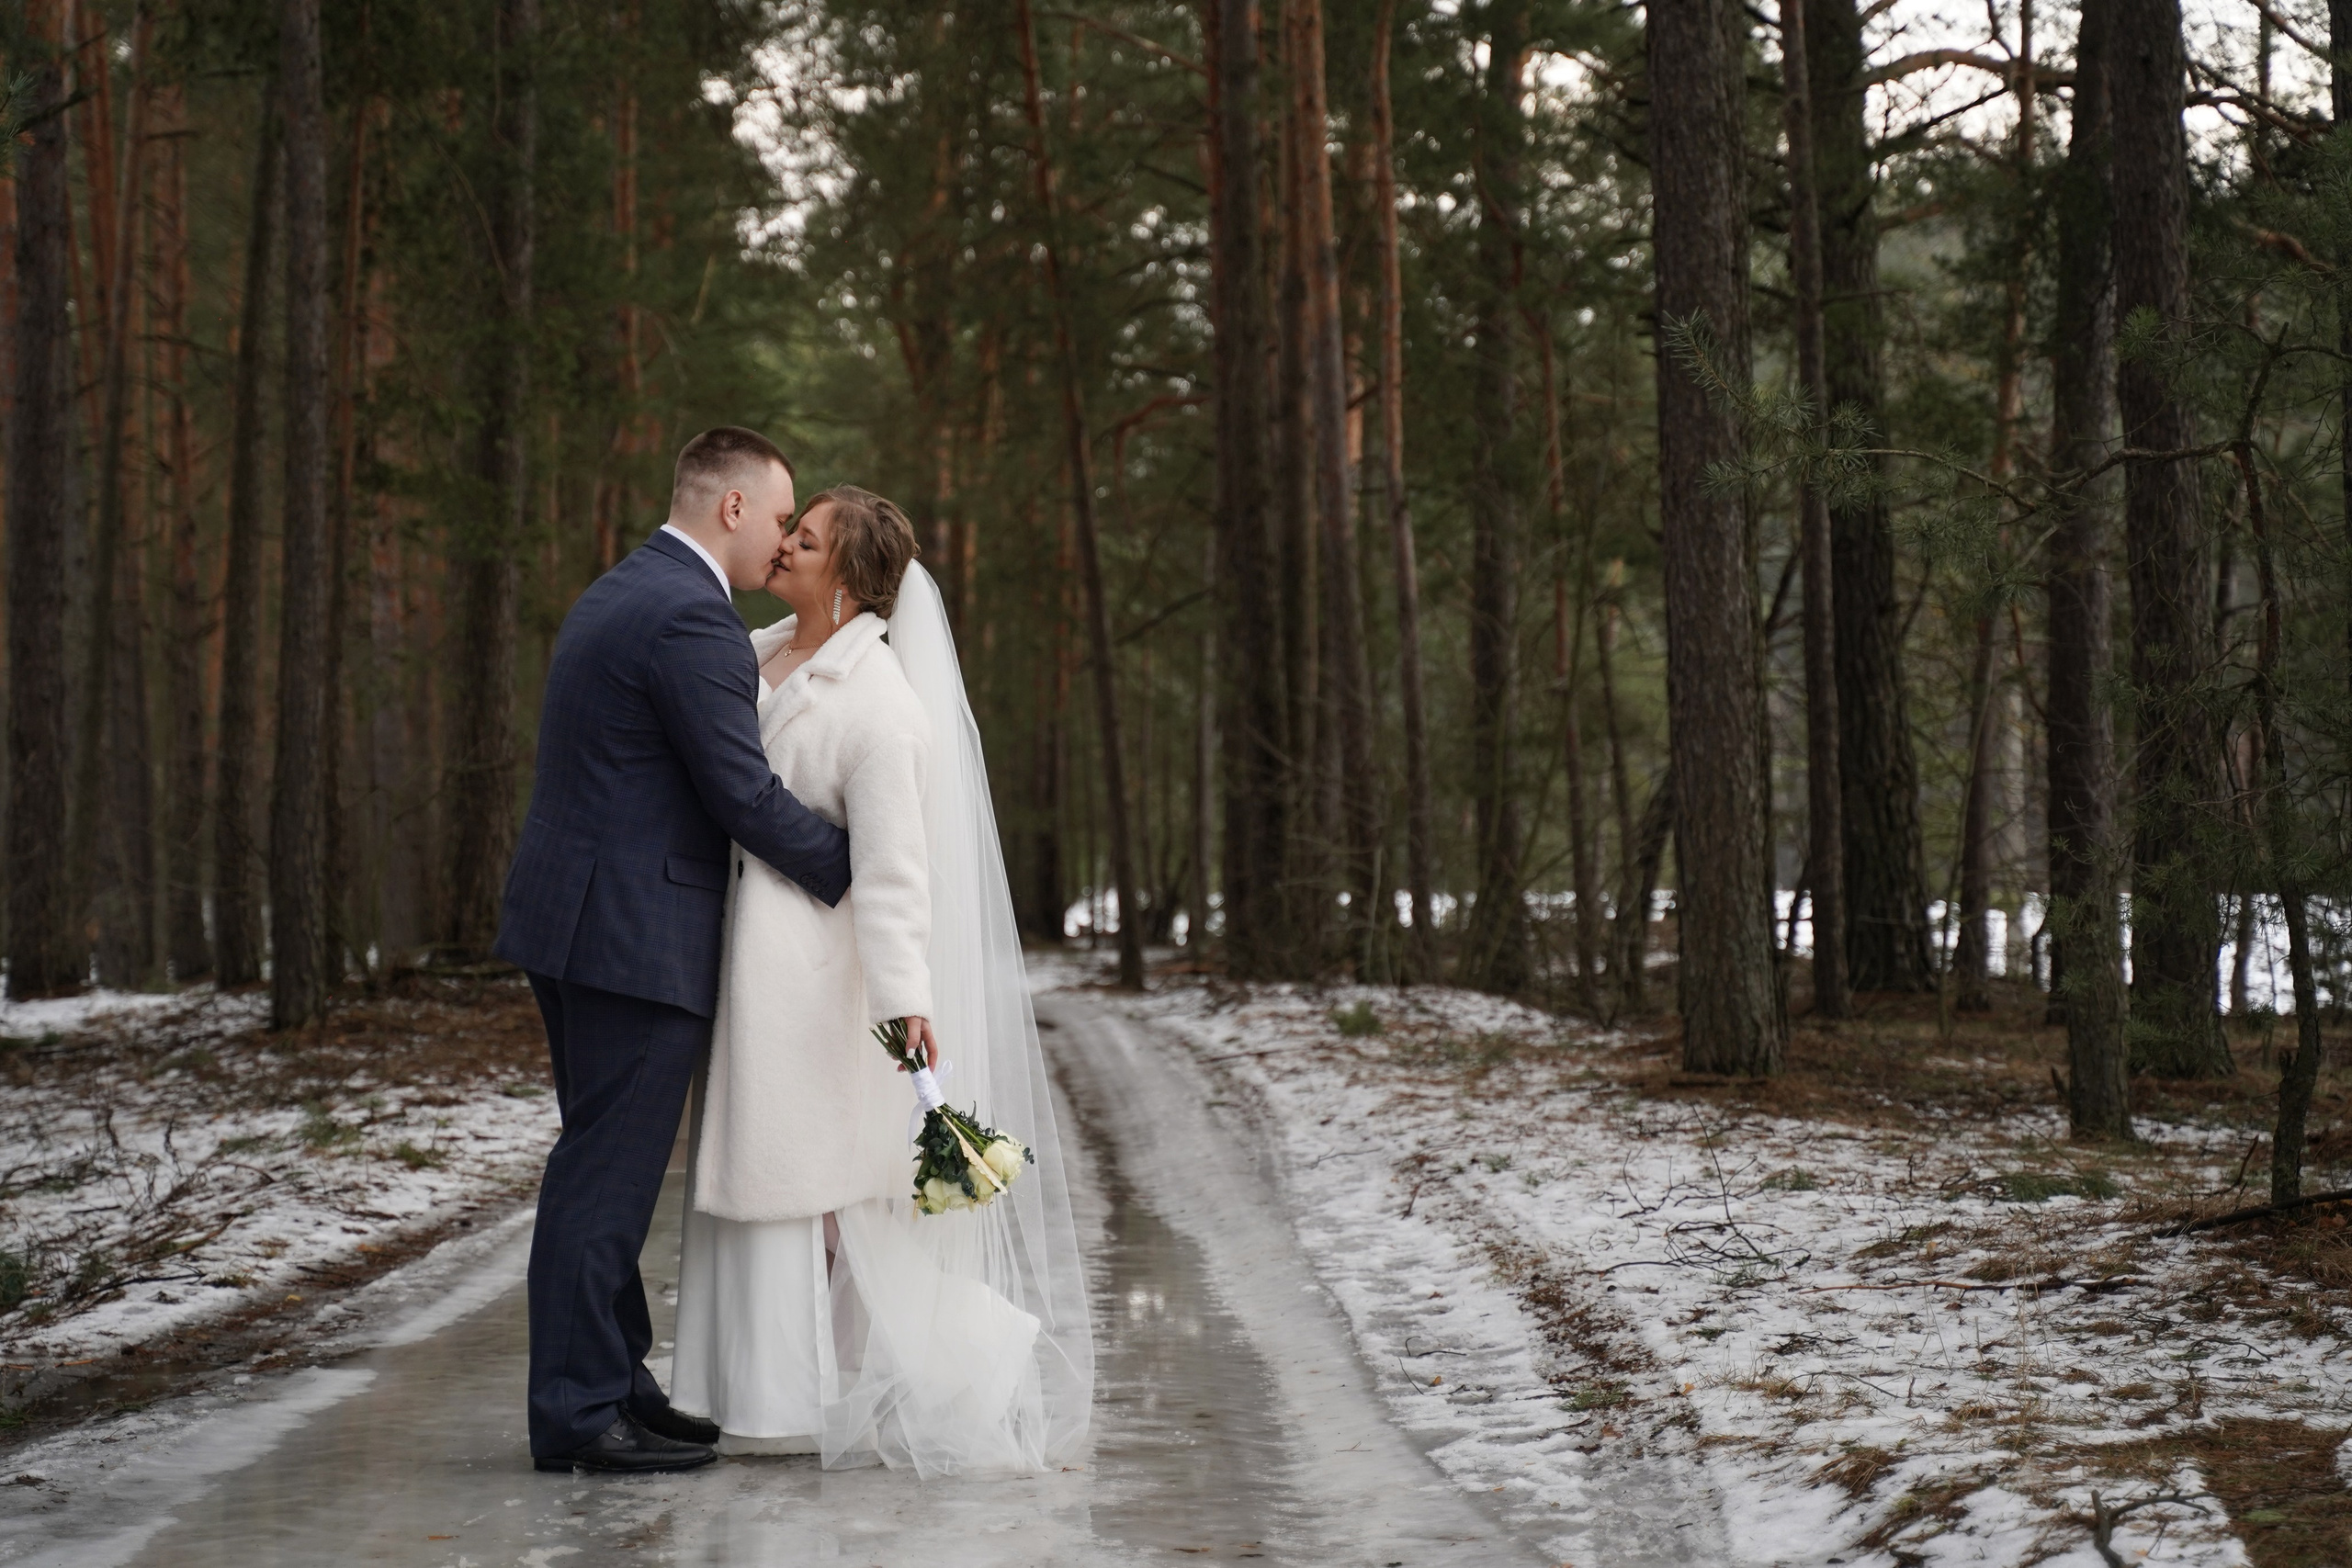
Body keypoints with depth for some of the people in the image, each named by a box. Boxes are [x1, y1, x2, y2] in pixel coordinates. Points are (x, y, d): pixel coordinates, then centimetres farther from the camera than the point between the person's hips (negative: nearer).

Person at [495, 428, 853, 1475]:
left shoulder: (619, 595, 16)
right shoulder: (692, 618, -16)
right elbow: (746, 798, -18)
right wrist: (855, 873, -4)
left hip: (579, 919, 10)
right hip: (638, 935, -10)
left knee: (603, 1168, 15)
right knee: (606, 1174, -4)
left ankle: (612, 1384, 23)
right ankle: (577, 1414, 1)